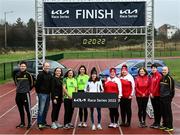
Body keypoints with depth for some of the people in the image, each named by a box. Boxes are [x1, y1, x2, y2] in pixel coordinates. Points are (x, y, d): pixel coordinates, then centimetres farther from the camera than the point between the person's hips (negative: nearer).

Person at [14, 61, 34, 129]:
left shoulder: (28, 74, -9)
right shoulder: (17, 74, 4)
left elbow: (32, 84, -1)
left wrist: (27, 89, 6)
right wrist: (20, 88, 13)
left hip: (26, 94, -5)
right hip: (18, 94, 5)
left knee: (28, 109, -2)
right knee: (20, 110, 13)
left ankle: (29, 123, 8)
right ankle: (22, 123, 25)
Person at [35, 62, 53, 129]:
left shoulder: (50, 74, 12)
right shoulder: (41, 74, -11)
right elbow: (37, 84, -13)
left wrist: (50, 91, 12)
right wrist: (38, 92, -9)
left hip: (48, 94, 8)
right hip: (42, 94, -7)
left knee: (46, 109, 13)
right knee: (41, 109, -8)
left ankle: (44, 122, 23)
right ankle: (39, 123, -5)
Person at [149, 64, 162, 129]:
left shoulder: (159, 76, -10)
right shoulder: (151, 76, 13)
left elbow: (158, 85, -14)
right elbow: (150, 85, 12)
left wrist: (153, 93, -12)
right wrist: (150, 93, -1)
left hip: (157, 95, -7)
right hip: (152, 95, 7)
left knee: (158, 109, 1)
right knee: (154, 109, 12)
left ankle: (158, 123, 7)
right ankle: (155, 122, 20)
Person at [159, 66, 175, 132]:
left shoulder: (169, 78, -12)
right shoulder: (162, 78, 12)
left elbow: (171, 88, -12)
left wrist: (170, 97, -13)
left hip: (167, 98, -8)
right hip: (161, 97, 8)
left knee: (168, 112, -3)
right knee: (163, 112, 14)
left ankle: (170, 127, 3)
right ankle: (164, 125, 25)